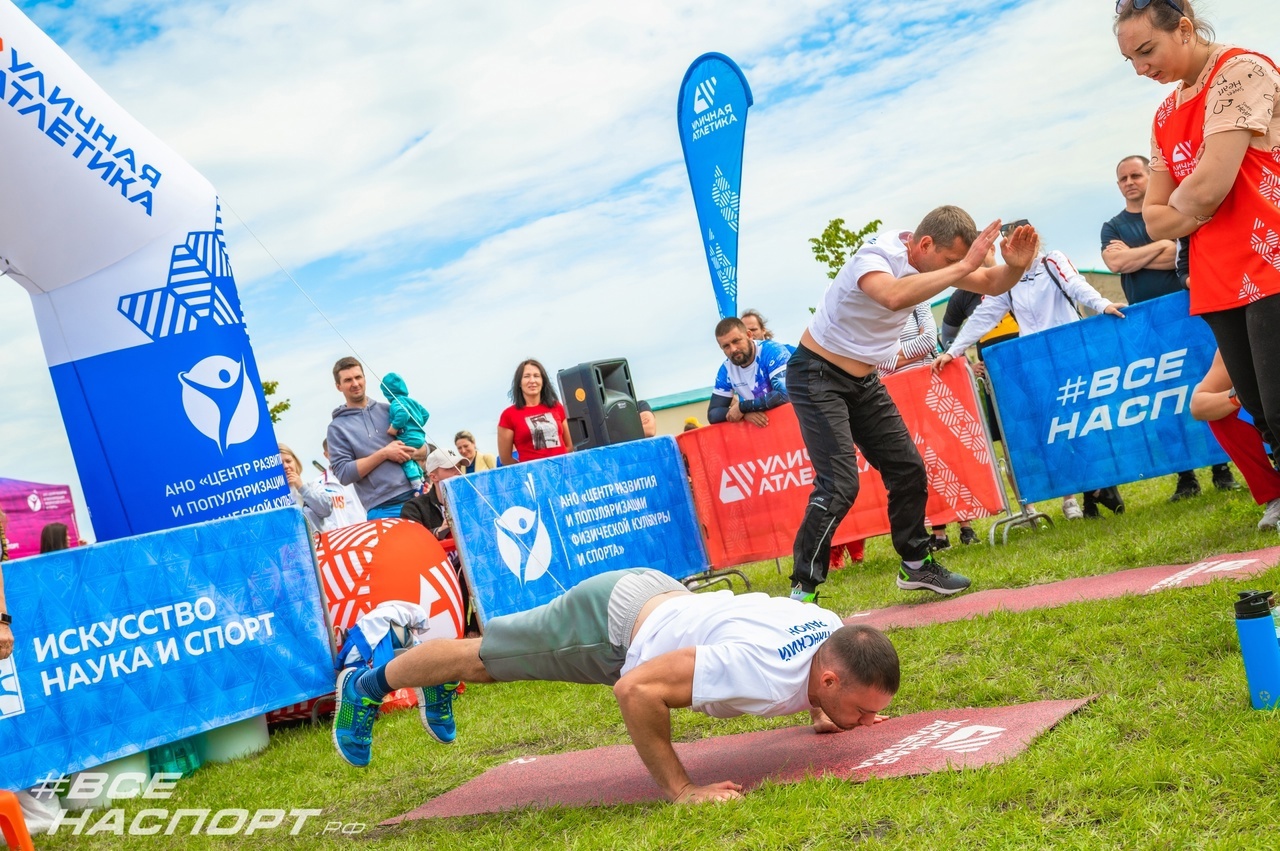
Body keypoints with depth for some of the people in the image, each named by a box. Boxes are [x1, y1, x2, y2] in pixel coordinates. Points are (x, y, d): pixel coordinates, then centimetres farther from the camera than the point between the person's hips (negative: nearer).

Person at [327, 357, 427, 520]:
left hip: (417, 497, 3)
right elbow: (343, 473, -6)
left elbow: (424, 449, 15)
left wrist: (411, 454, -9)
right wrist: (384, 453, -12)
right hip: (382, 509, -3)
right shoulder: (338, 427, 4)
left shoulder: (388, 410, 13)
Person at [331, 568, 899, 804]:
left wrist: (823, 715, -3)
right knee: (482, 658, 16)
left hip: (658, 595, 7)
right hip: (611, 620, -7)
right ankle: (365, 687, 39)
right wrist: (679, 790, -35)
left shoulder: (834, 633, -15)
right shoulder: (763, 672, -42)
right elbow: (636, 689, -42)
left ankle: (441, 681, 57)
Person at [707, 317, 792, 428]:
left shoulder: (772, 351, -14)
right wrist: (745, 413, -17)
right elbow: (713, 414, 0)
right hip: (759, 428, 3)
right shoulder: (726, 370, -1)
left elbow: (784, 395, -24)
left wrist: (742, 407, -17)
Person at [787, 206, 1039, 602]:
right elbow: (895, 296, -50)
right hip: (818, 377, -8)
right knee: (839, 485, -17)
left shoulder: (930, 257, -2)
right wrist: (963, 266, -46)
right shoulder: (877, 255, -27)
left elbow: (992, 284, 3)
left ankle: (915, 565, 26)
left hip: (862, 380, 8)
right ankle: (801, 591, -9)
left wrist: (1015, 265, -20)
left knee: (908, 470, 8)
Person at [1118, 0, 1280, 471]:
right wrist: (1200, 209, -6)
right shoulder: (1165, 118, 17)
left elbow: (1209, 185, -19)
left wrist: (1180, 206, 3)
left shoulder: (1241, 71, -8)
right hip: (1222, 286, 8)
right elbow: (1155, 221, 13)